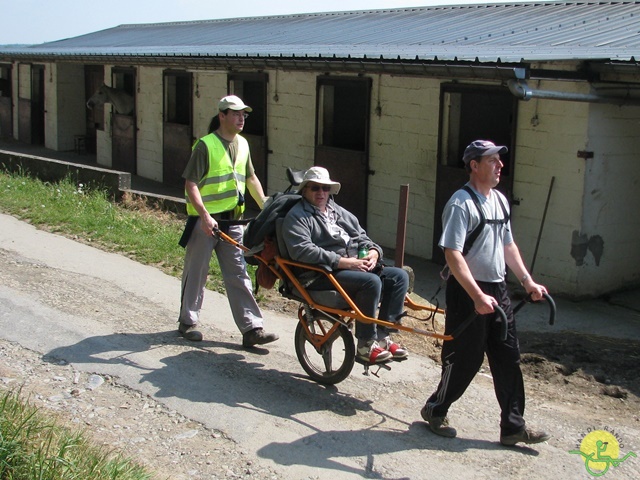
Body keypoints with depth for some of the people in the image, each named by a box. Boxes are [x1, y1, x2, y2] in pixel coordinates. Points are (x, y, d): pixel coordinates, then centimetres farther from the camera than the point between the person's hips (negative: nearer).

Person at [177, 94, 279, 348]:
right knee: (196, 273, 6)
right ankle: (188, 322, 22)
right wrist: (204, 215, -24)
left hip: (232, 221, 6)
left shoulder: (242, 144, 11)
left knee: (238, 275, 4)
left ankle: (252, 328, 4)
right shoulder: (206, 145, -11)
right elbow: (191, 183, -15)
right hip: (205, 220, -6)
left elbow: (251, 178, 23)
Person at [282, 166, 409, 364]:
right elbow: (302, 251, -17)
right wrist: (344, 262, -21)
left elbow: (361, 237, 24)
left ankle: (382, 335, -5)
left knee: (399, 276, -7)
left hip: (358, 268, 8)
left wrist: (373, 252, -2)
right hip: (322, 277, -8)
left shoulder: (340, 212, 24)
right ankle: (366, 345, -20)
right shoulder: (296, 216, -1)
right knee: (371, 282, -30)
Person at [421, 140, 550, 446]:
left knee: (508, 357, 9)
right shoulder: (461, 203, -16)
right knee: (465, 358, 1)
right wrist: (477, 296, -30)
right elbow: (452, 254, -24)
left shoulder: (500, 200, 11)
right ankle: (435, 410, 24)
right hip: (468, 292, -8)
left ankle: (513, 426, 18)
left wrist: (527, 281, 15)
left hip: (497, 290, 8)